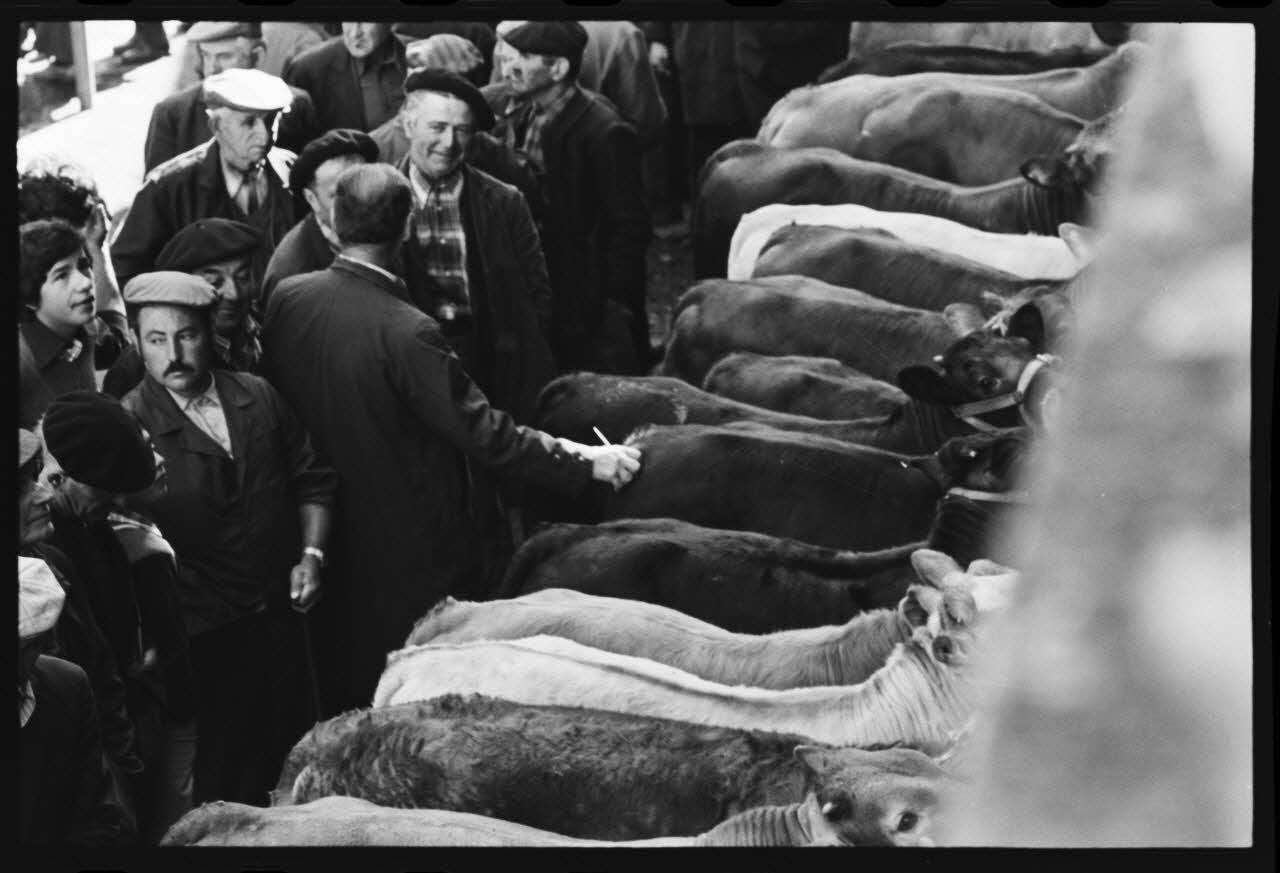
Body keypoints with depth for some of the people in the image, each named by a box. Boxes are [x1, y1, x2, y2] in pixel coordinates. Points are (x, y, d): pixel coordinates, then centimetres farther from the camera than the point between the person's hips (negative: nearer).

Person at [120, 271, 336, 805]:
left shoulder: (259, 399, 4)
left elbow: (311, 480, 12)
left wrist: (311, 555, 0)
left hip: (278, 614, 5)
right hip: (203, 634, -5)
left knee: (288, 753, 16)